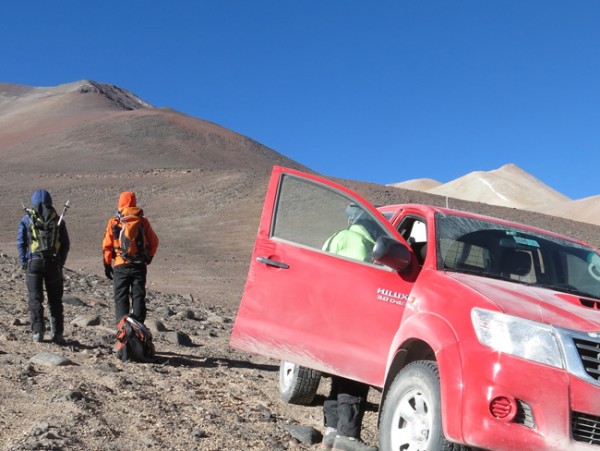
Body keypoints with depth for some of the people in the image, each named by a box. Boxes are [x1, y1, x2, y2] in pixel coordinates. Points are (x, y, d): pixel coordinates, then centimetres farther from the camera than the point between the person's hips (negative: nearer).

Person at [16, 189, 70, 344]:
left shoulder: (27, 219, 5)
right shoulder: (58, 219, 9)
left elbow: (21, 242, 2)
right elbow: (66, 244, 7)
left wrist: (24, 262, 6)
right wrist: (60, 263, 12)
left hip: (33, 262, -1)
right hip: (53, 263, 1)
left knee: (35, 299, 5)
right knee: (55, 300, 7)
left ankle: (38, 332, -1)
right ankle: (57, 334, 5)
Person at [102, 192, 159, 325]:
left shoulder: (114, 222, -2)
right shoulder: (143, 221, 2)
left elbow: (107, 245, -1)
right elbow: (154, 242, 8)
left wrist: (107, 265, 8)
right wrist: (149, 257, 23)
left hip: (120, 266, -1)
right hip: (140, 265, 1)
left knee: (121, 298, 5)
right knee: (138, 297, 7)